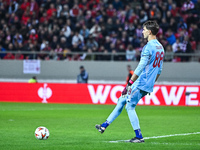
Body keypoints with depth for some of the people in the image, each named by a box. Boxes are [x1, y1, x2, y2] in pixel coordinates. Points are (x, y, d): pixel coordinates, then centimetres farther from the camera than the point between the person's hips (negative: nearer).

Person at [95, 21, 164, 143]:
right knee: (121, 101, 16)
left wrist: (129, 84, -16)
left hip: (141, 83, -9)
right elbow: (159, 70, 18)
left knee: (130, 107, -3)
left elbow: (140, 67, -19)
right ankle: (104, 126, 20)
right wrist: (152, 84, 25)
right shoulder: (160, 47, 13)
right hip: (148, 85, 9)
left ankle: (139, 136, -4)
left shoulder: (149, 47, -16)